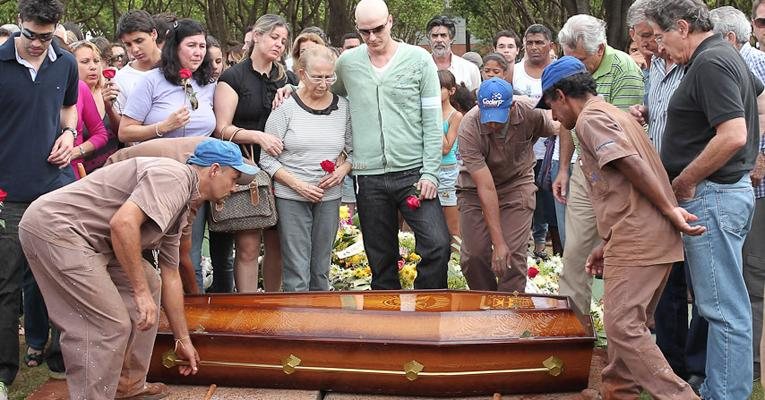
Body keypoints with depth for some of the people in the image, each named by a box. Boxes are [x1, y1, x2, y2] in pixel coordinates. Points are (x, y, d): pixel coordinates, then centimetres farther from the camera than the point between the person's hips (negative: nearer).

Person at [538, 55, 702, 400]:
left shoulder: (590, 118, -6)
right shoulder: (613, 114, 25)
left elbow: (632, 164, -20)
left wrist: (669, 209, -18)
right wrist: (608, 245, 23)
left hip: (638, 238, -10)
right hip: (654, 235, 10)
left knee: (622, 325, -10)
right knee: (628, 322, 17)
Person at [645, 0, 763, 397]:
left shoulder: (710, 64, -17)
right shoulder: (726, 56, 14)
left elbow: (733, 135, -27)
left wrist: (683, 181, -17)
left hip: (712, 196, -11)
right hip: (727, 190, 11)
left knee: (723, 308, -5)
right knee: (719, 303, 15)